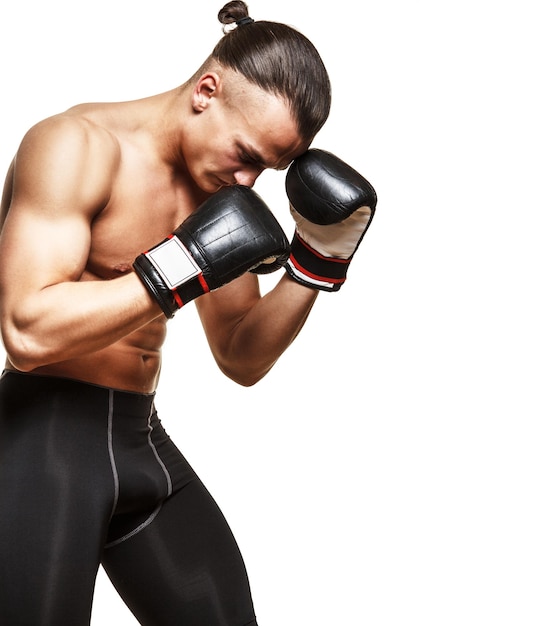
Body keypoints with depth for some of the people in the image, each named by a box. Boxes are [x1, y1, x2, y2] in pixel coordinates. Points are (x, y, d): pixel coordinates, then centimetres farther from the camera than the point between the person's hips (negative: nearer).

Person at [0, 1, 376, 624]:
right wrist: (179, 270, -24)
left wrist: (315, 261, 1)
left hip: (142, 438, 7)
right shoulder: (79, 145, -13)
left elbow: (242, 360, 13)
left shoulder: (219, 191, 9)